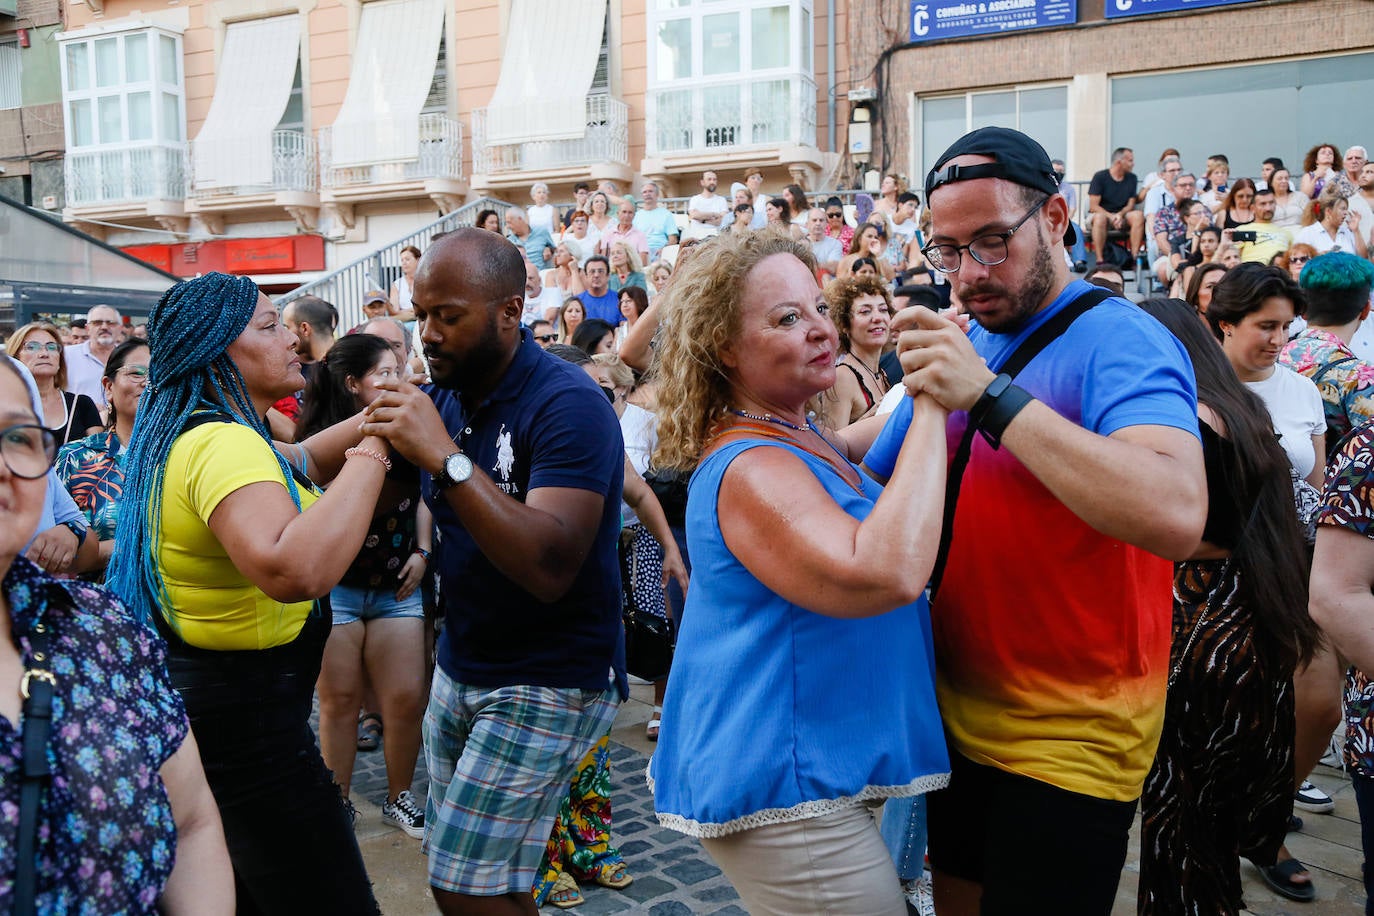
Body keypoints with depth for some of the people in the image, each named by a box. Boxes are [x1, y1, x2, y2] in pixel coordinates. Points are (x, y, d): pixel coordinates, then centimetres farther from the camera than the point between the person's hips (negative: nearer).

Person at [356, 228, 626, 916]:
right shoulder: (443, 396, 3)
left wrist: (444, 456, -33)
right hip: (460, 668, 7)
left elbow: (551, 567, -30)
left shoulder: (566, 404, -20)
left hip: (548, 682, -7)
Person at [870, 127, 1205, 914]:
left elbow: (1177, 518, -36)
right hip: (958, 717, 7)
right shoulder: (956, 347, 4)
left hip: (1069, 744, -6)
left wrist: (991, 395, -34)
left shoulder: (1122, 341, -17)